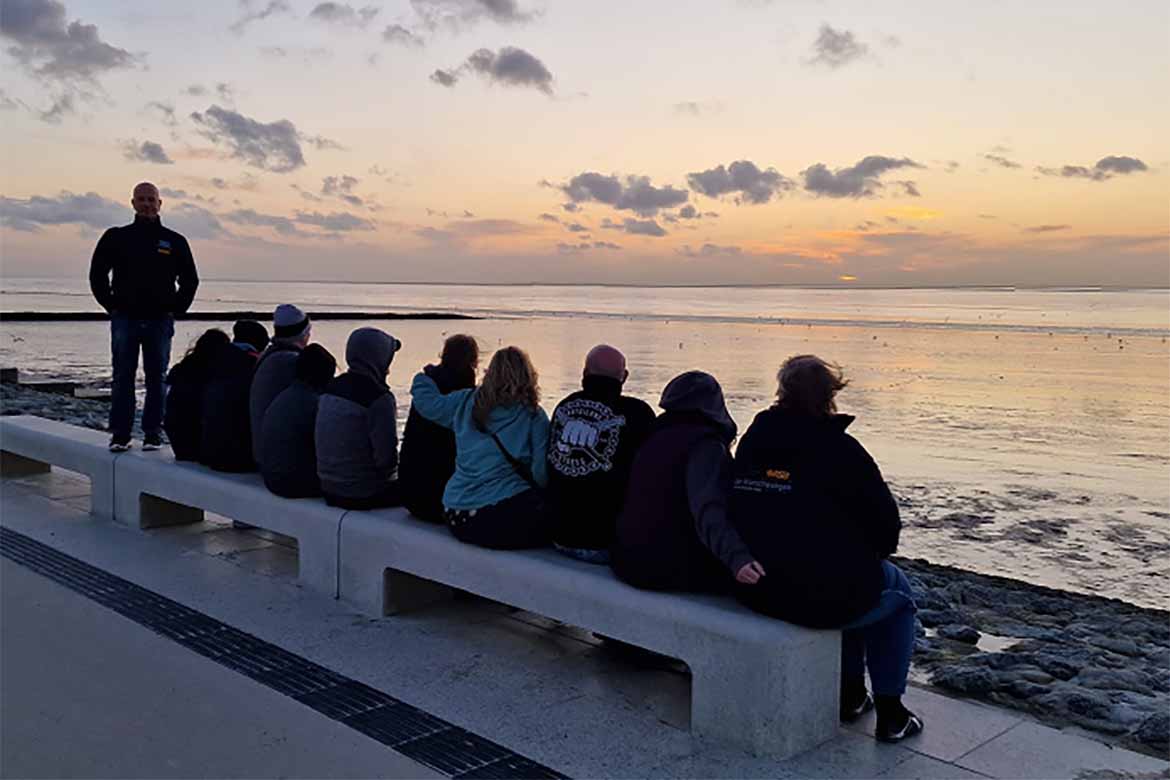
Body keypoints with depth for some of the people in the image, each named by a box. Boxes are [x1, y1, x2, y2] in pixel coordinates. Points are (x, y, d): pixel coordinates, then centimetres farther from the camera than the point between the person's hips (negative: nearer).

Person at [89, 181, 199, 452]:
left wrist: (175, 309, 5)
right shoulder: (116, 237, 6)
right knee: (122, 378, 0)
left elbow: (190, 280, 13)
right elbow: (97, 275, 10)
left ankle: (153, 435, 9)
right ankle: (119, 435, 5)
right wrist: (112, 306, 4)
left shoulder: (174, 241, 7)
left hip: (160, 321, 0)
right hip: (125, 319, 0)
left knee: (156, 379, 3)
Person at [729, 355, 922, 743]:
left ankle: (850, 693, 39)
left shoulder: (752, 439, 5)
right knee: (897, 592, 25)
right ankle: (890, 713, 24)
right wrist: (873, 555, 15)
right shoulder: (840, 449, -14)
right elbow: (886, 521, -9)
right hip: (823, 595, -6)